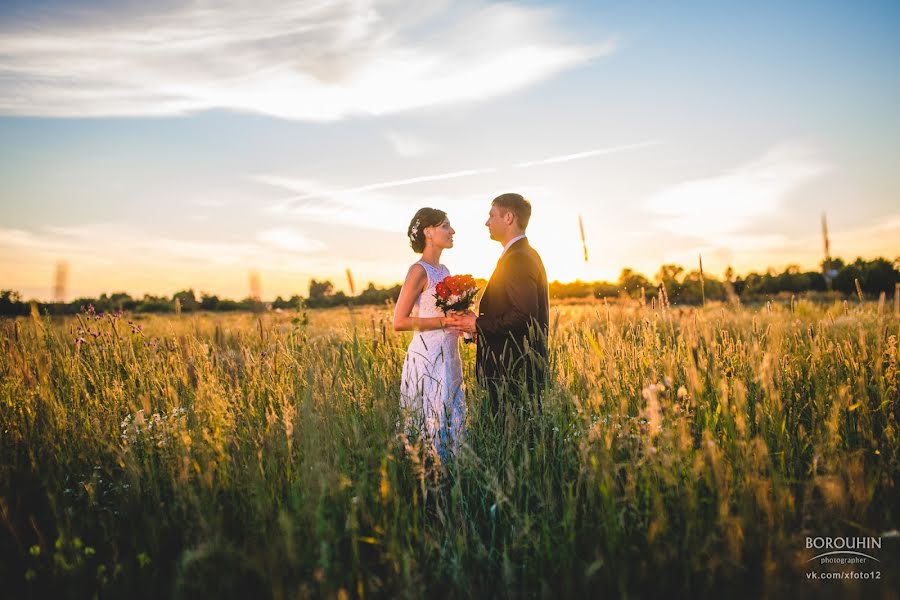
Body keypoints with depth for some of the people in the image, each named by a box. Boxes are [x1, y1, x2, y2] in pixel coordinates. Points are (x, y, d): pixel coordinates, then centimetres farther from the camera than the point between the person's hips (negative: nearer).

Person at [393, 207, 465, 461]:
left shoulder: (443, 270, 15)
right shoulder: (419, 270, -10)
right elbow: (399, 322, -15)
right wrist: (445, 320, -17)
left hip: (449, 360, 8)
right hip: (427, 361, -8)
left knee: (452, 425, 11)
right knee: (431, 426, -2)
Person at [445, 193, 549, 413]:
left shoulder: (518, 259, -15)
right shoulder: (527, 255, 18)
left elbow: (524, 316, -23)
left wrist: (478, 325, -14)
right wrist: (478, 320, 9)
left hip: (515, 369, -10)